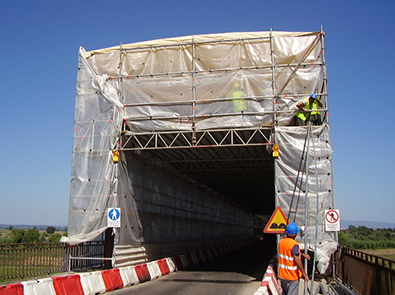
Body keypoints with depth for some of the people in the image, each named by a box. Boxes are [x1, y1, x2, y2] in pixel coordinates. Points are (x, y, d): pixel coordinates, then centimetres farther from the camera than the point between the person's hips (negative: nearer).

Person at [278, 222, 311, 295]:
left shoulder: (281, 242, 3)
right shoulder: (294, 244, -21)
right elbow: (297, 260, -24)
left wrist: (302, 254, 24)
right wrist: (304, 273, -17)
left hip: (282, 275, 7)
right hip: (292, 276, -7)